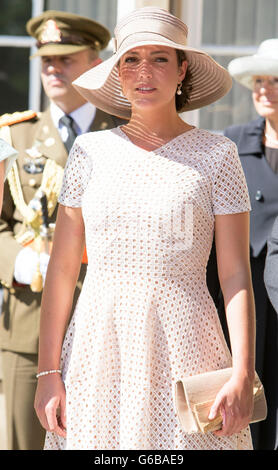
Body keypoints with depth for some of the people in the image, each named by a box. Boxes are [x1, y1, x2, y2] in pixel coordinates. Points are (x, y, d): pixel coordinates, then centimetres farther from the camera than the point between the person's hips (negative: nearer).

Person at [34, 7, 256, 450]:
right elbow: (62, 267, 5)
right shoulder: (90, 151, 6)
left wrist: (243, 375, -13)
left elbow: (236, 274, -2)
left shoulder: (216, 154, 1)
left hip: (182, 343, -2)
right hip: (98, 344, 2)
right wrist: (48, 373, -1)